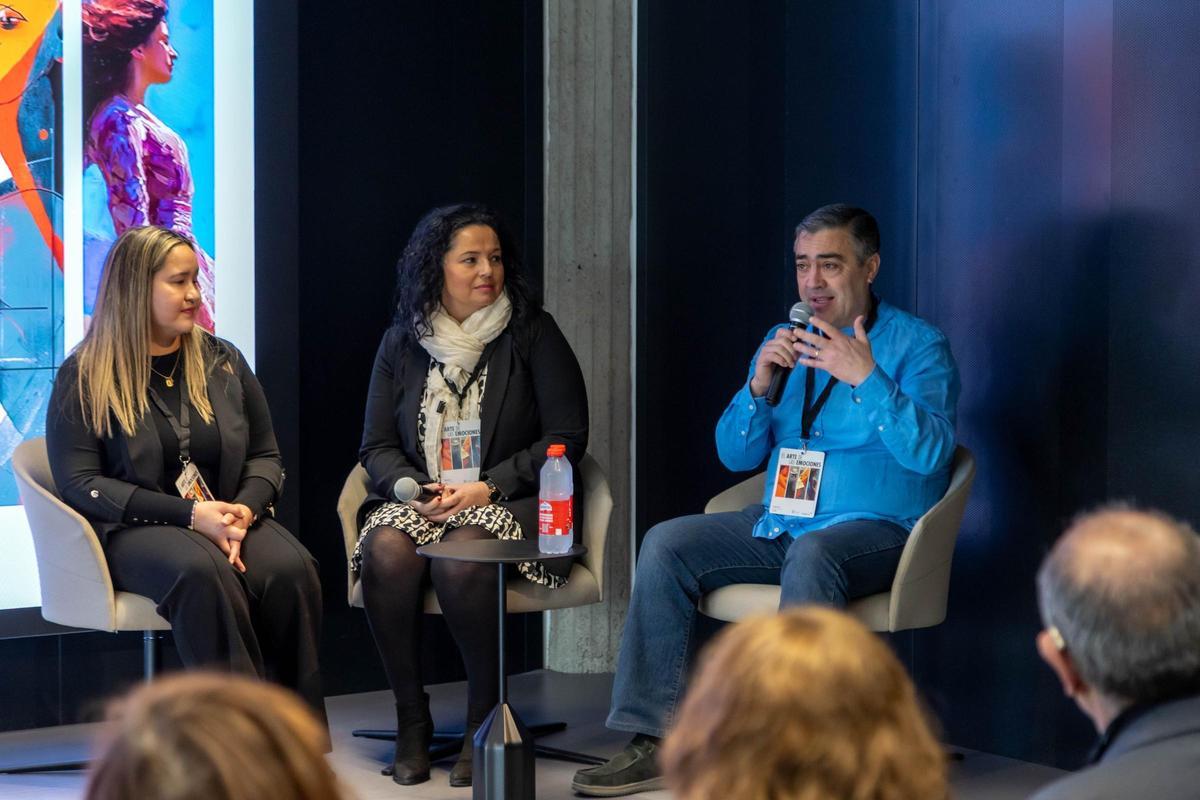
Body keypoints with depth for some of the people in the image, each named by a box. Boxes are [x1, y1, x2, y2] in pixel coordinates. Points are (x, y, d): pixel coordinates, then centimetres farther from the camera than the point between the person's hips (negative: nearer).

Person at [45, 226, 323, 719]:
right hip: (131, 531, -4)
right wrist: (190, 515, -15)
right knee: (202, 571, -38)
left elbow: (265, 457, 18)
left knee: (291, 568, -30)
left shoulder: (223, 362, 16)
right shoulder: (84, 377, 2)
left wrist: (244, 510, -8)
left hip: (229, 520, 4)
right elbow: (78, 483, -5)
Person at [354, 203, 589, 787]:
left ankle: (484, 717, -17)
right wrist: (417, 489, -11)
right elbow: (377, 447, 12)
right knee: (386, 551, -31)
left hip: (509, 504, -3)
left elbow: (566, 437, -2)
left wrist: (488, 488, -13)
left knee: (460, 558, -35)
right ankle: (410, 717, -17)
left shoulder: (533, 334, 4)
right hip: (419, 501, 3)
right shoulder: (401, 343, 13)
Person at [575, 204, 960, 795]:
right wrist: (758, 387, -7)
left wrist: (867, 379, -24)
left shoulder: (917, 345, -2)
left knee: (811, 554, -38)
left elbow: (929, 452, -16)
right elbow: (736, 455, 11)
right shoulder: (784, 343, 15)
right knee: (666, 543, -13)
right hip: (779, 524, 6)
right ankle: (654, 740, -15)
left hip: (877, 530, -6)